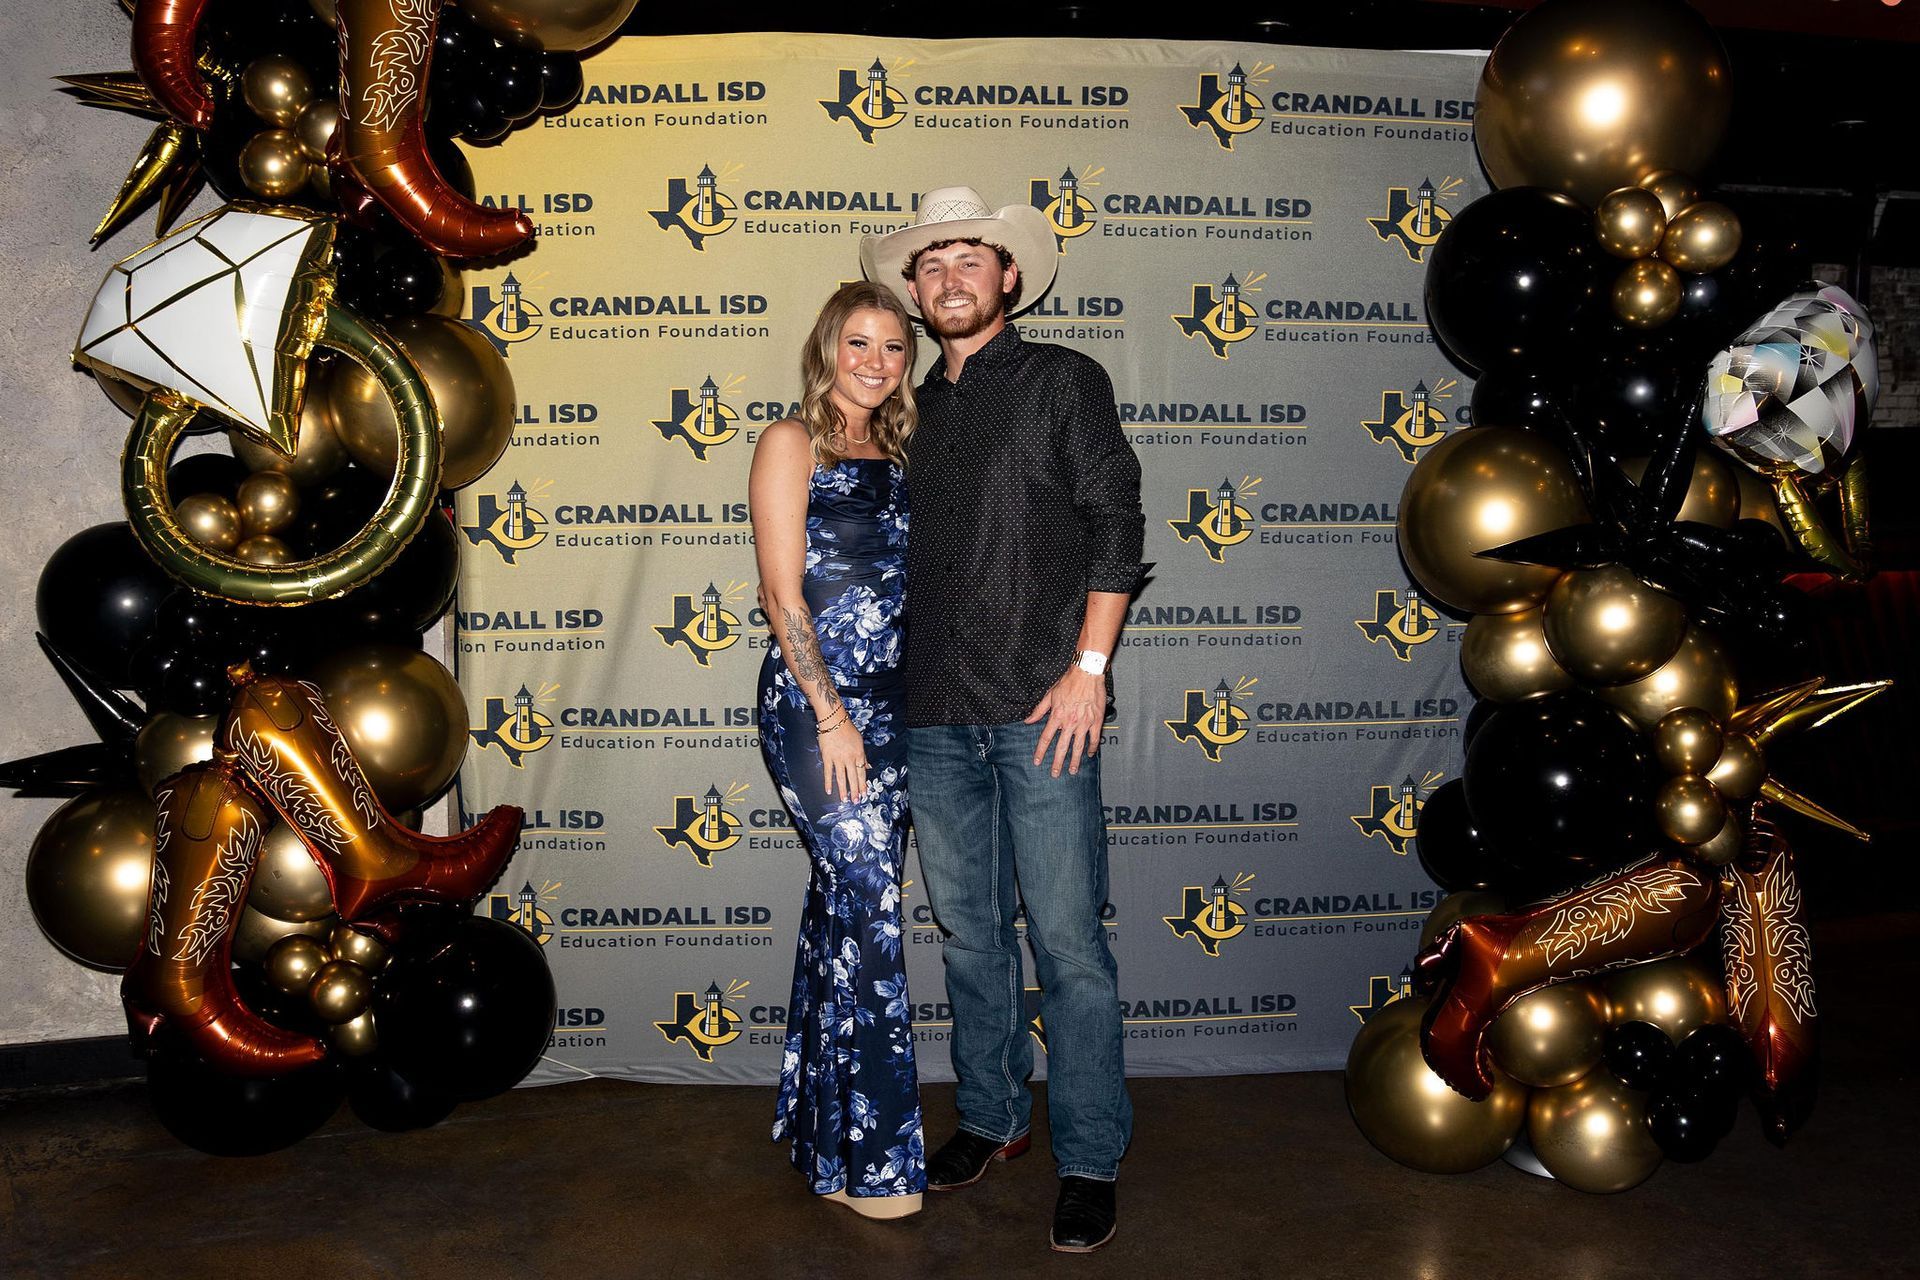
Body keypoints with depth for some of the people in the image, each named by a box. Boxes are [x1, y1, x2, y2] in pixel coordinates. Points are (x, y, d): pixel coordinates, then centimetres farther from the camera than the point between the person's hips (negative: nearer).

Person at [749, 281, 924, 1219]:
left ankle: (820, 1125, 24)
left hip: (891, 703, 7)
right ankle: (872, 1156, 3)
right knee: (867, 903, -8)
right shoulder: (791, 444, -2)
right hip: (815, 701, -6)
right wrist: (830, 713, -14)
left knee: (846, 902, 11)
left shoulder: (894, 456, 17)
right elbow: (784, 593, -9)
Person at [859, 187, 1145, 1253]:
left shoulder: (1062, 380, 3)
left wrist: (1089, 666, -11)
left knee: (1066, 936, -3)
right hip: (935, 714, 5)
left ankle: (1089, 1159, 9)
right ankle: (990, 1117, 28)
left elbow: (1115, 523, -4)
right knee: (968, 930, 13)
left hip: (1039, 704, -5)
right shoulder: (916, 410, 18)